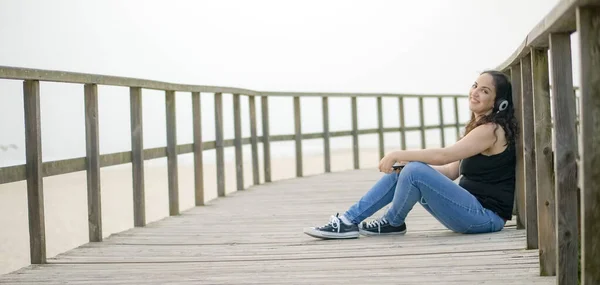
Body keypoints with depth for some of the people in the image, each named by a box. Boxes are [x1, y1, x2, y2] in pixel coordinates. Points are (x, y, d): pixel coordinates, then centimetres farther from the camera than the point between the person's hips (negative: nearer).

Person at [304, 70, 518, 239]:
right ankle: (350, 220, -1)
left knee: (415, 171, -24)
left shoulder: (492, 130, -13)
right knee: (400, 170, 3)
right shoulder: (477, 127, 18)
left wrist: (399, 154, -15)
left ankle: (392, 224, 4)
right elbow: (452, 170, 14)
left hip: (487, 216, -10)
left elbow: (443, 156, -23)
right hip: (472, 207, 10)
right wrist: (404, 161, 3)